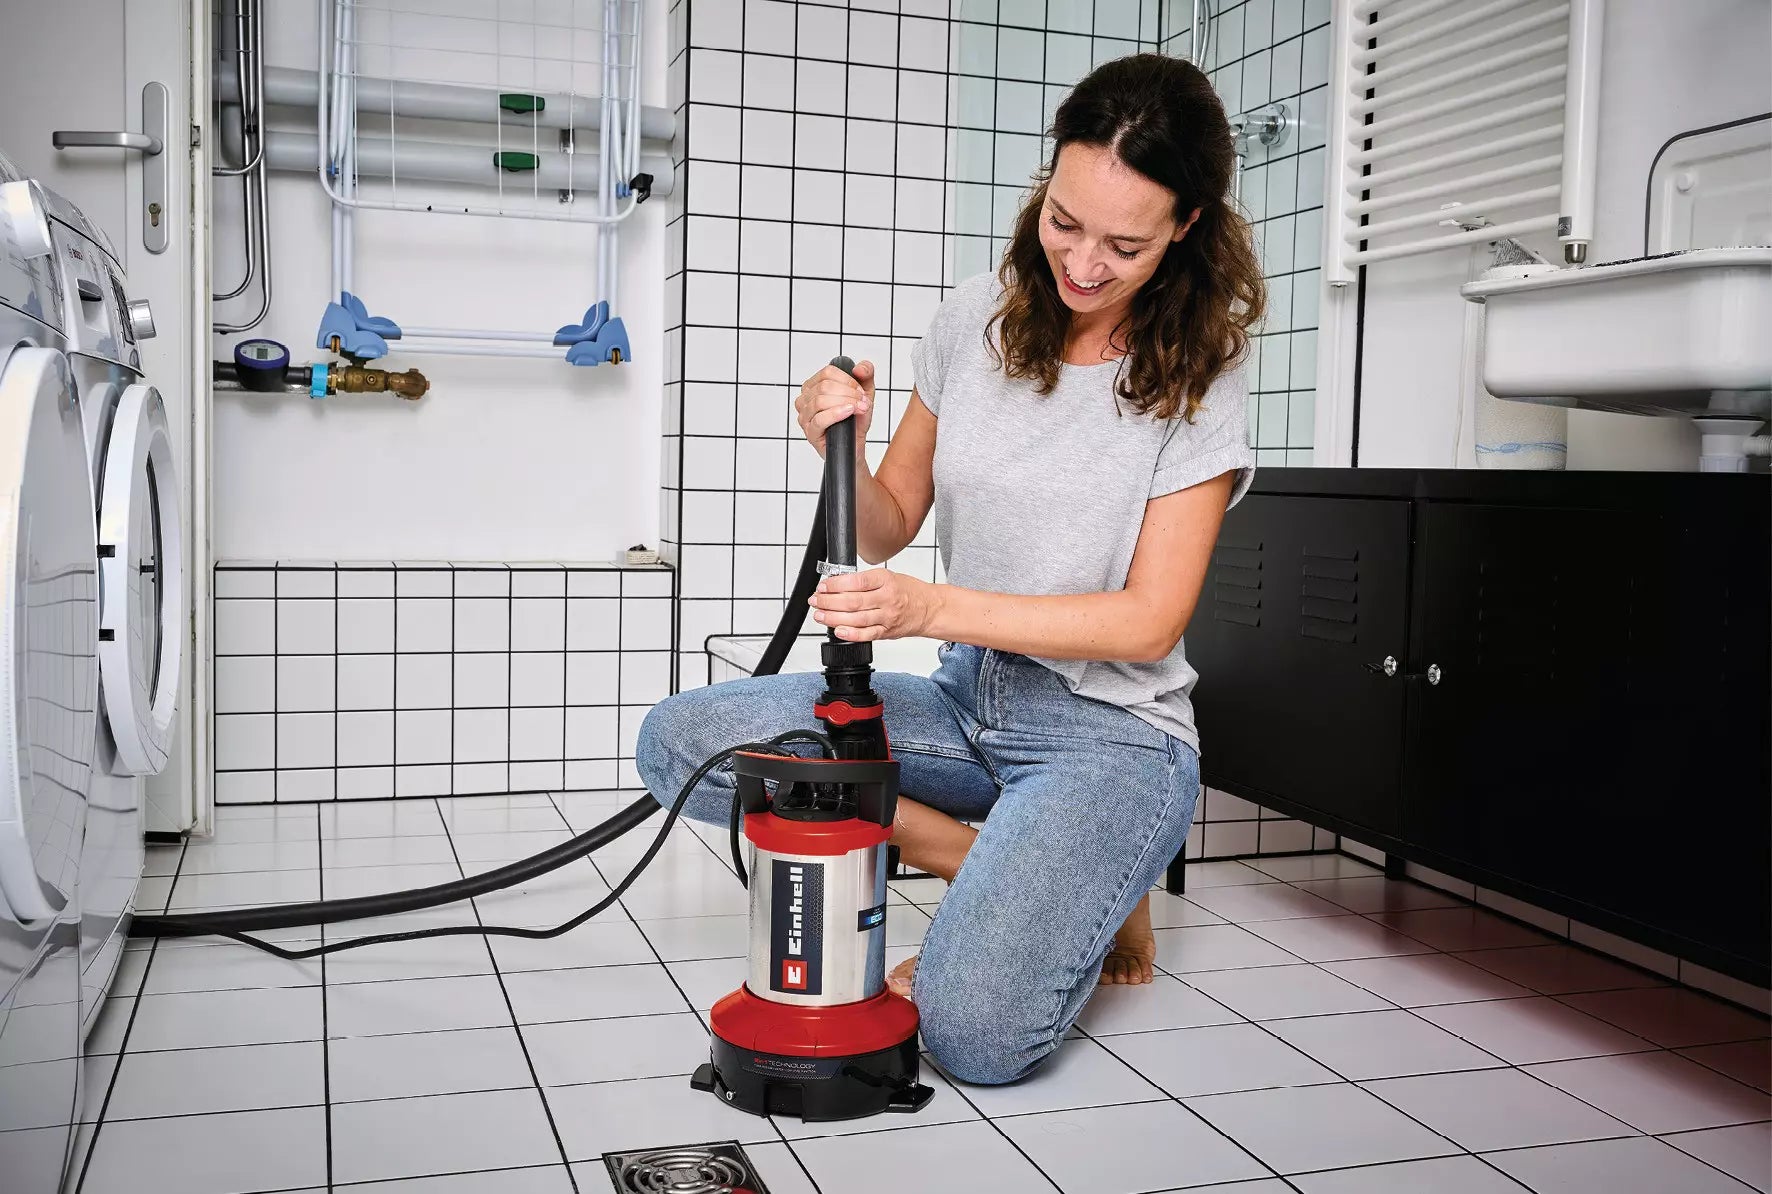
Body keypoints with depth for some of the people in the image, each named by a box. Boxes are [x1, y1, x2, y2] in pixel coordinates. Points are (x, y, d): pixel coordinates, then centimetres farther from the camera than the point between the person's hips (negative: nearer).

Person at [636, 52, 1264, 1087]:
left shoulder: (1200, 376, -10)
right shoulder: (979, 319, 1)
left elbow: (1150, 619, -14)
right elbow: (890, 527, 8)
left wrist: (934, 609, -23)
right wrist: (844, 451, -15)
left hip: (1112, 732, -5)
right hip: (968, 699, 6)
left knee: (980, 1036, -29)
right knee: (677, 742, -12)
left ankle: (1087, 895, 6)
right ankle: (1006, 873, -7)